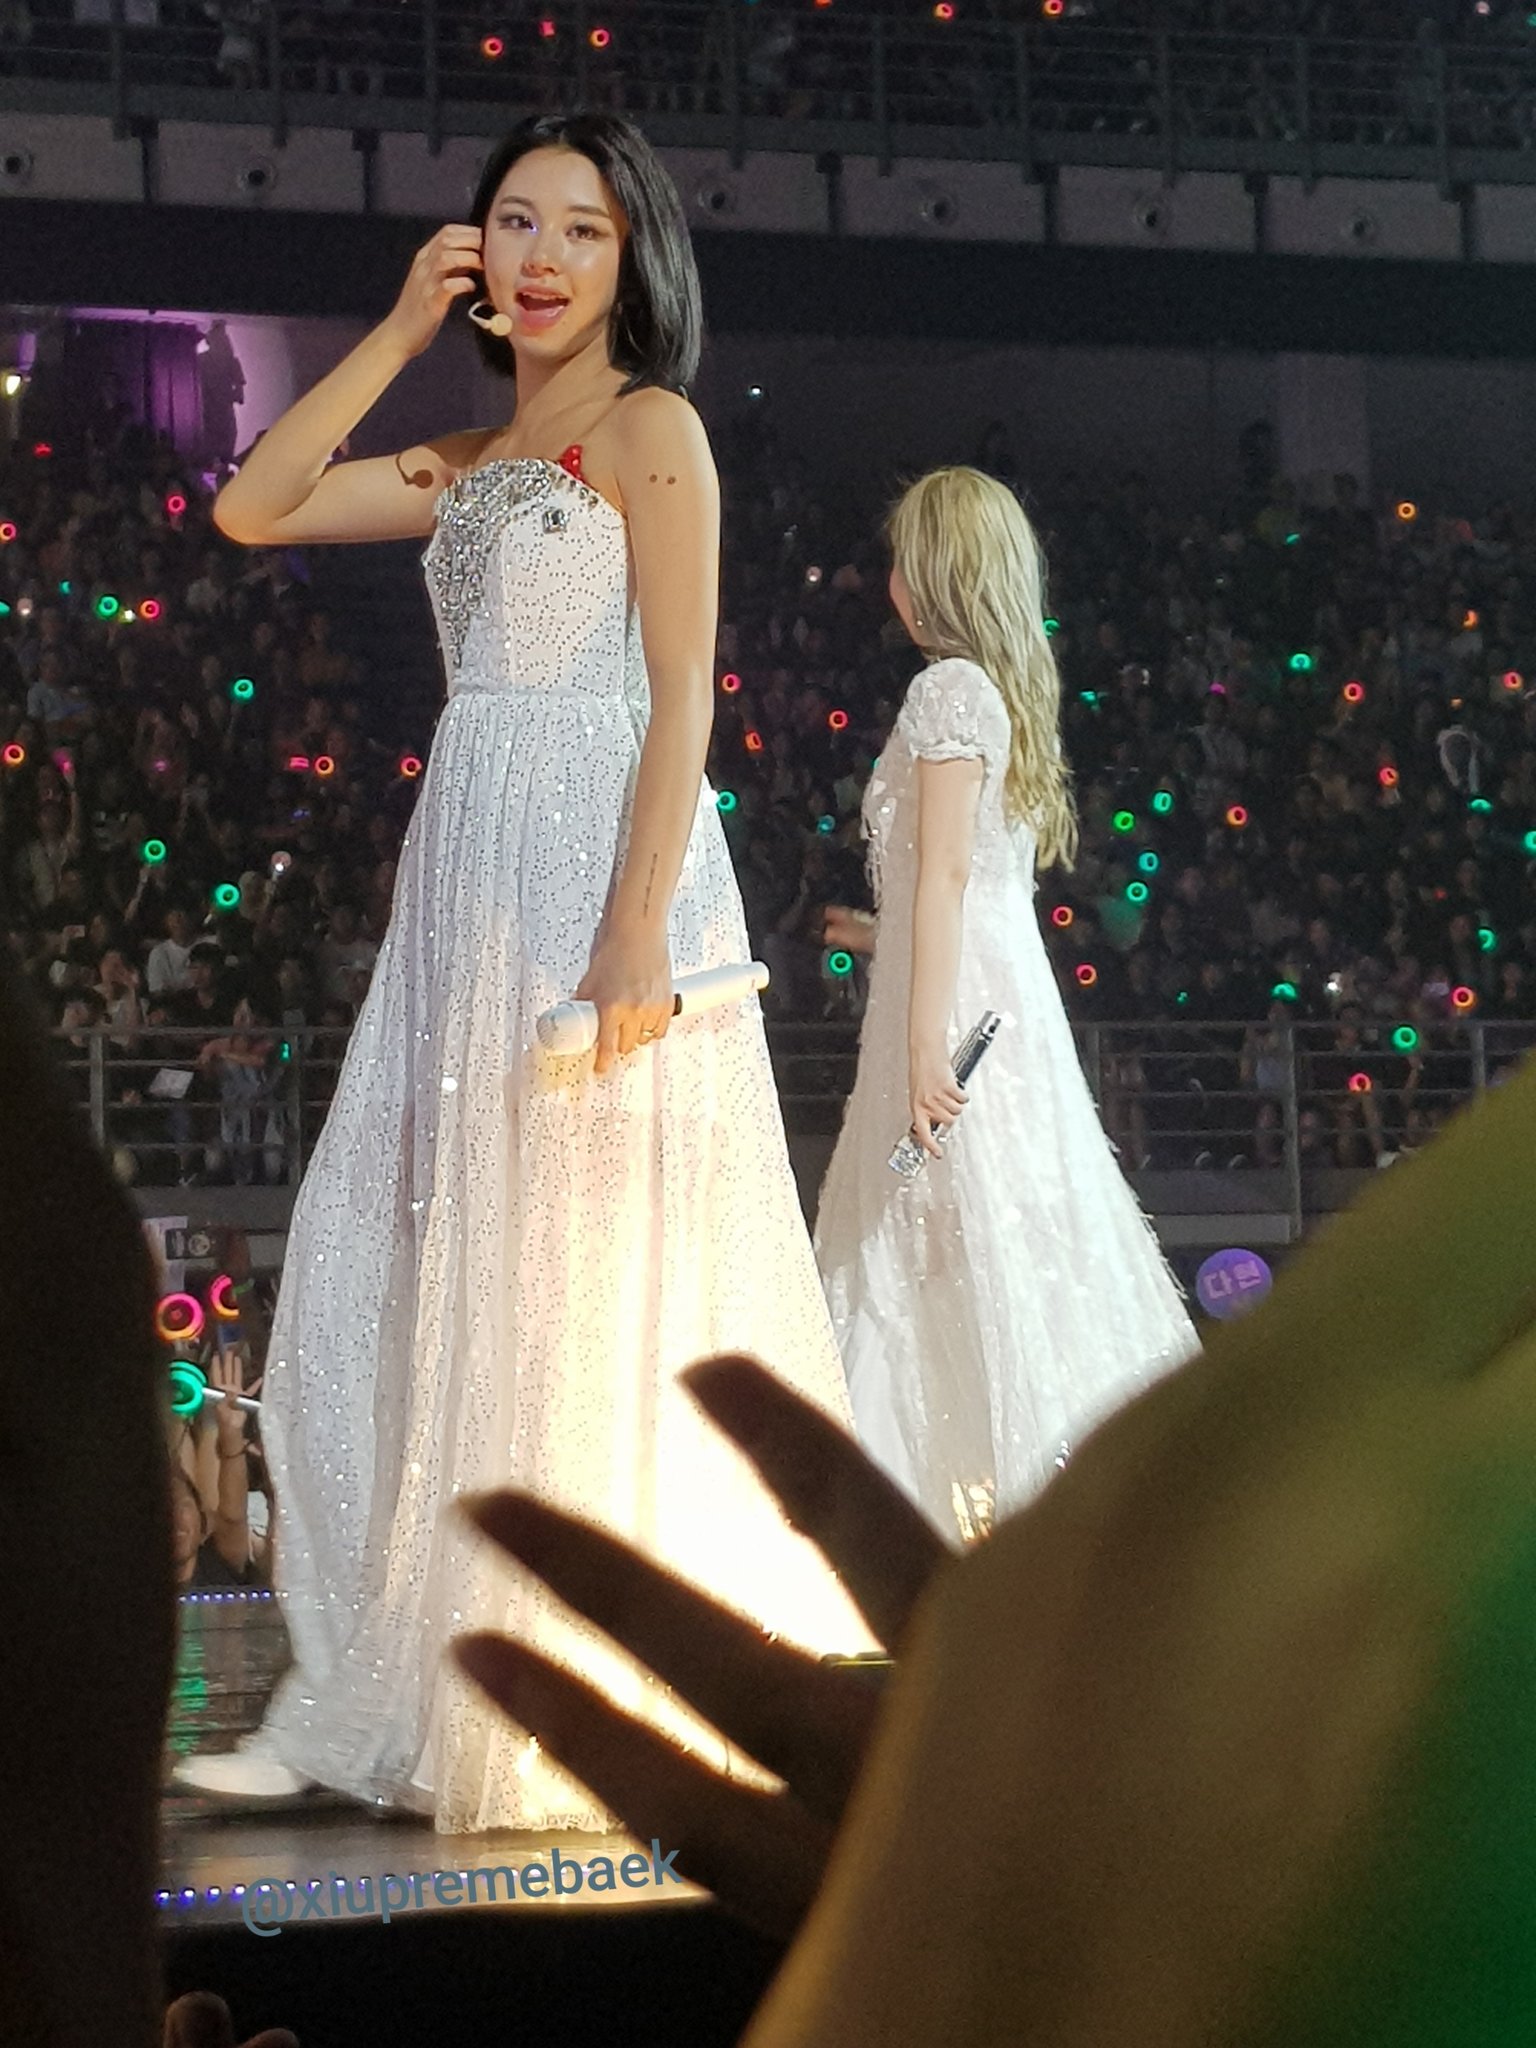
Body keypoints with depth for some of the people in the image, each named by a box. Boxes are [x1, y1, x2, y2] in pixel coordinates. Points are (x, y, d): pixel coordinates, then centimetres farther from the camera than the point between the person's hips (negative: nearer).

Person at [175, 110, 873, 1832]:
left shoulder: (648, 428, -2)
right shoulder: (469, 465, 19)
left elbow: (683, 690, -9)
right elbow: (253, 509, 14)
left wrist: (639, 922, -19)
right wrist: (401, 334, 10)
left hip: (603, 860, -8)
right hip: (472, 870, 8)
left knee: (594, 1280, -6)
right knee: (410, 1272, 5)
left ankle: (637, 1720, 0)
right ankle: (374, 1702, 9)